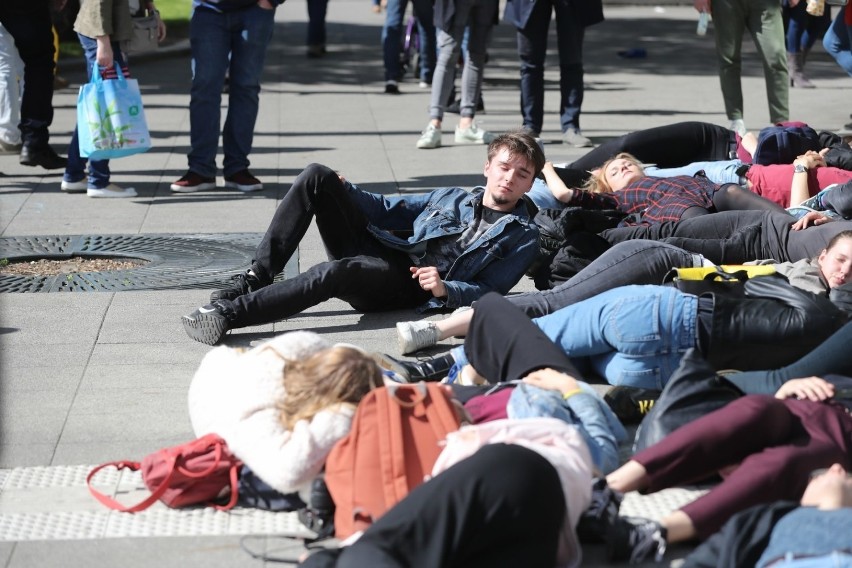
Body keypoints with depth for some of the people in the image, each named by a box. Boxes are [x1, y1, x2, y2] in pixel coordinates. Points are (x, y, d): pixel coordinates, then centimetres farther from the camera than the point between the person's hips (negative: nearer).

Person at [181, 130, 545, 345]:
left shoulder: (522, 238, 9)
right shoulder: (450, 199, 25)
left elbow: (488, 291, -3)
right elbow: (388, 211, 27)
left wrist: (446, 290, -22)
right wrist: (343, 193, 12)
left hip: (409, 288, -6)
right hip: (377, 249, 6)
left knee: (340, 271, -39)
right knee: (317, 177, -10)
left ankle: (229, 313, -43)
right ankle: (258, 276, -16)